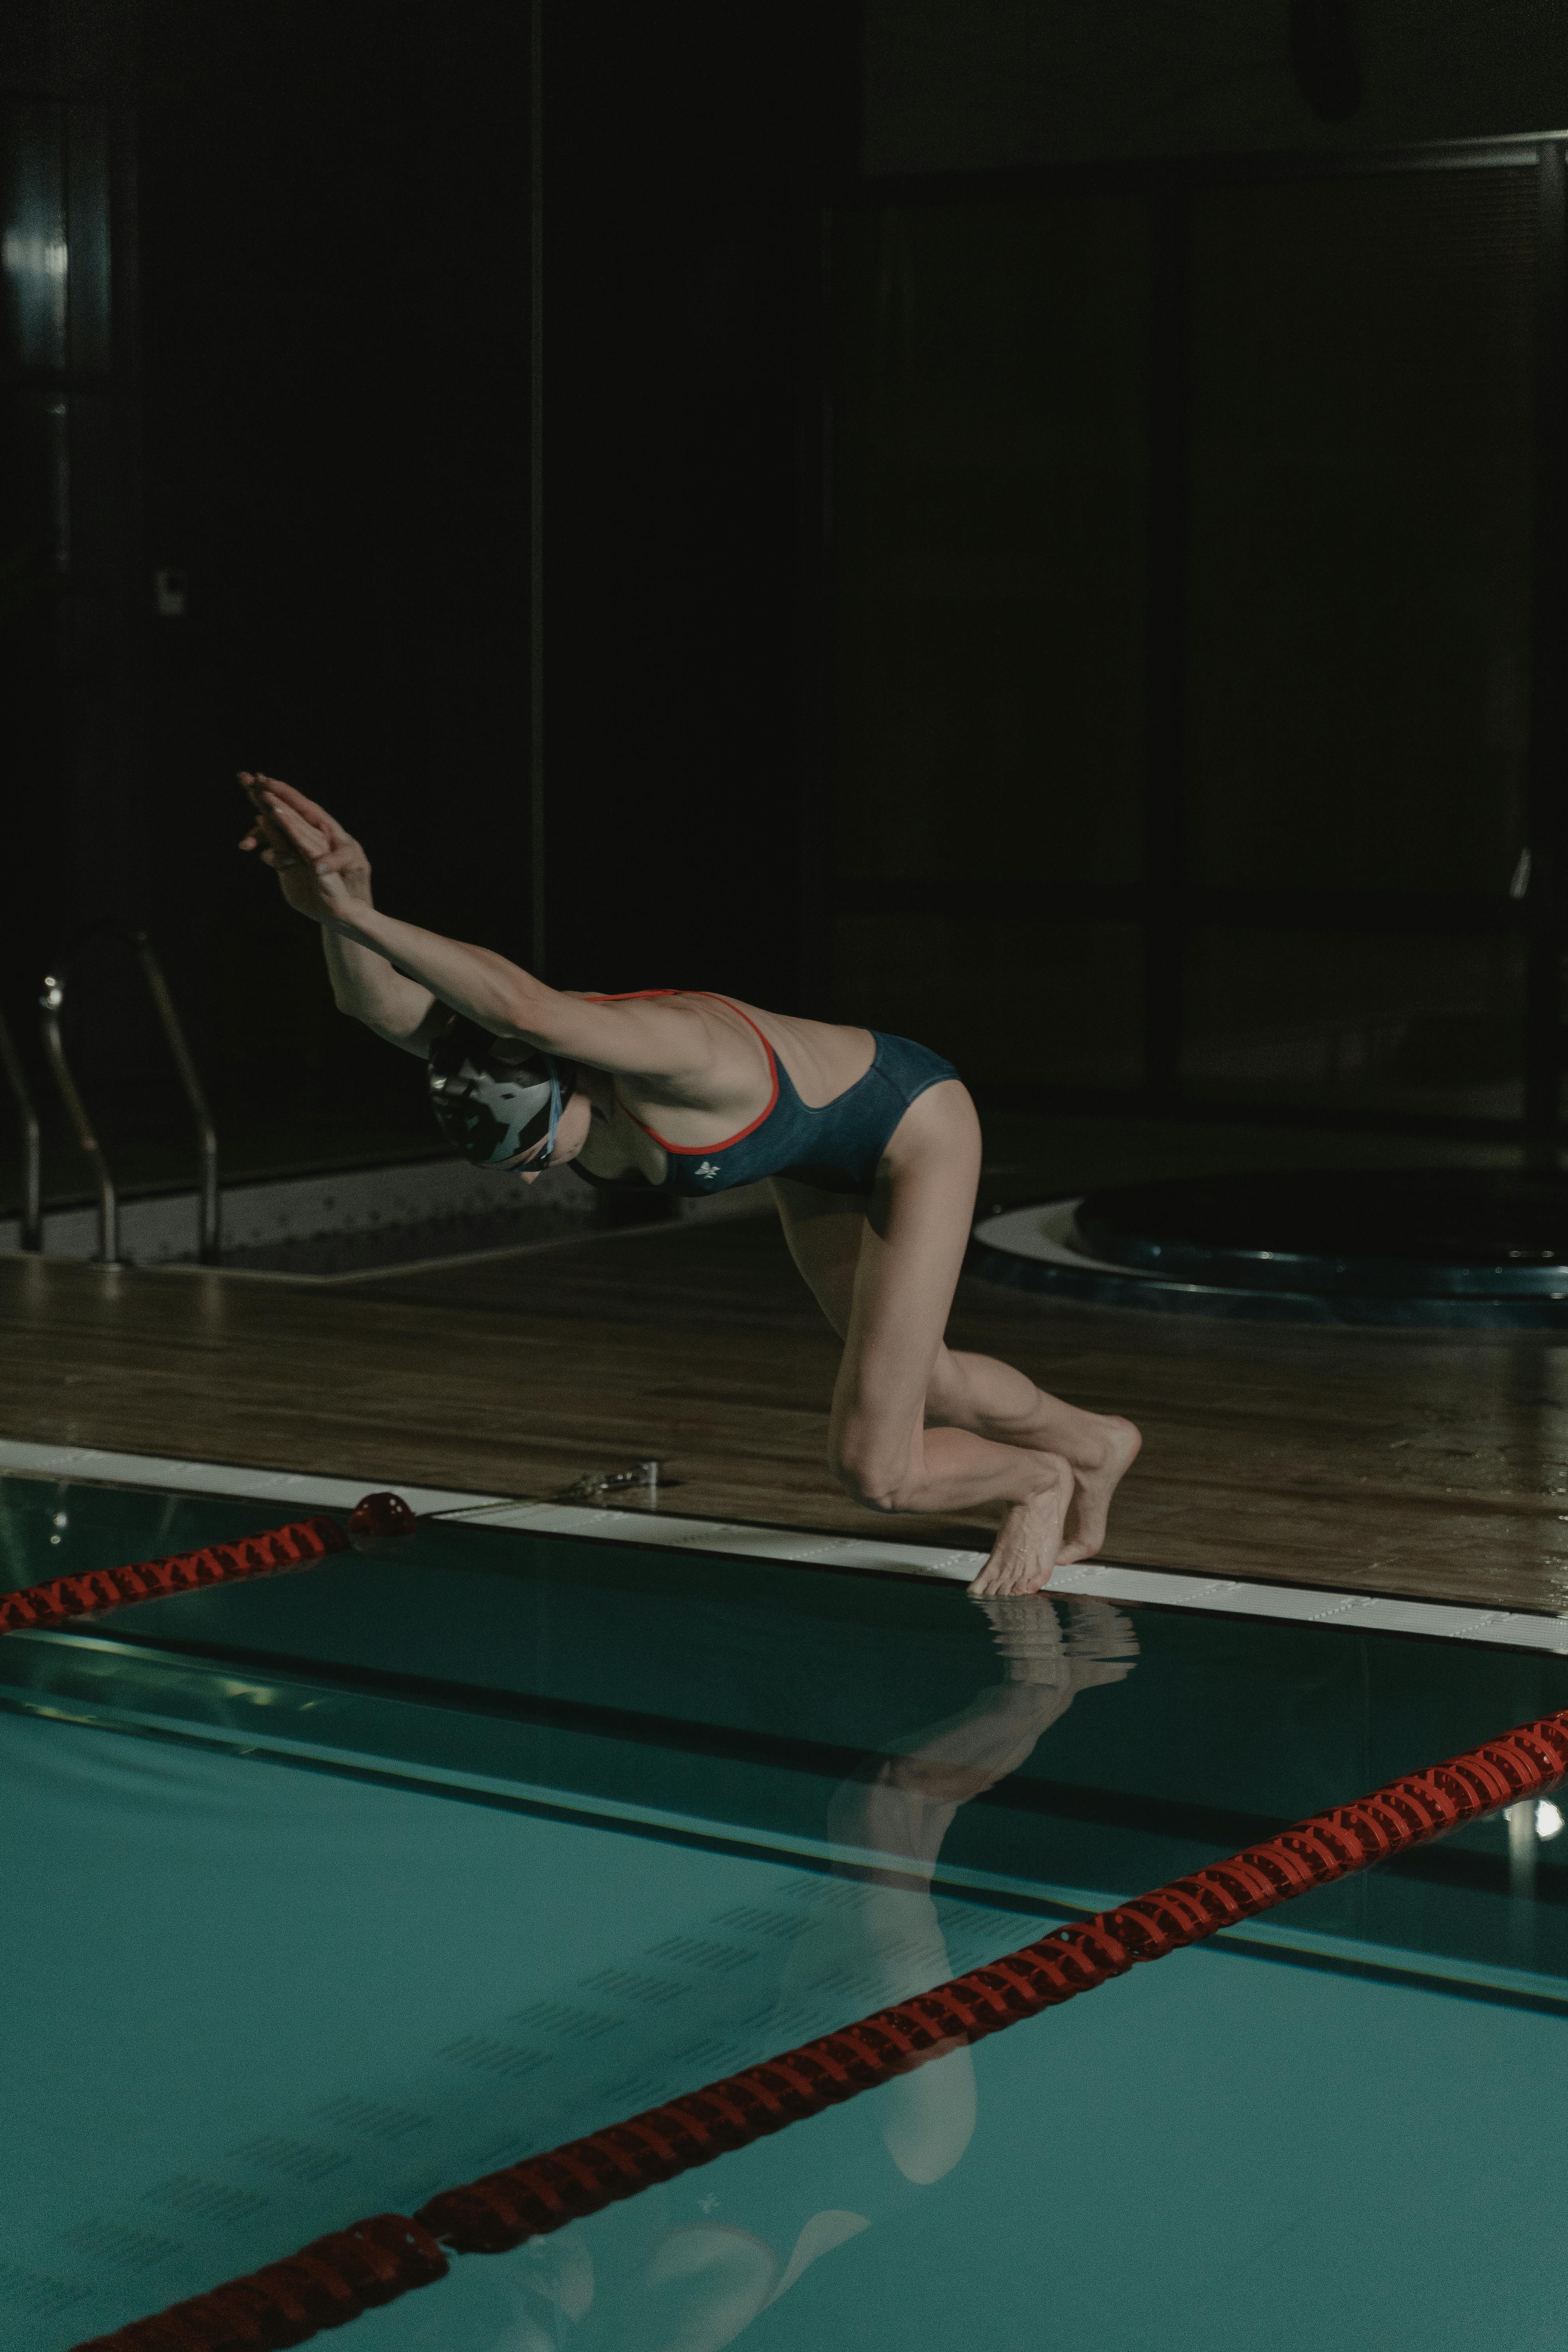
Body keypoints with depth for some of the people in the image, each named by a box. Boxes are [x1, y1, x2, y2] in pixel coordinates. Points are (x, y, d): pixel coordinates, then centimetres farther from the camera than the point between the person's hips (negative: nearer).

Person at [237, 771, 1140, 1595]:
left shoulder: (668, 1053, -44)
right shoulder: (527, 1058, -22)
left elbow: (524, 1003, -66)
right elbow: (385, 1005, -39)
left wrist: (359, 914, -71)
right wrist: (341, 914, -59)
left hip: (914, 1128, -8)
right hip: (819, 1163, 8)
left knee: (876, 1471, -7)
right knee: (924, 1383, 26)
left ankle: (1042, 1479, 24)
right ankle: (1095, 1441, 54)